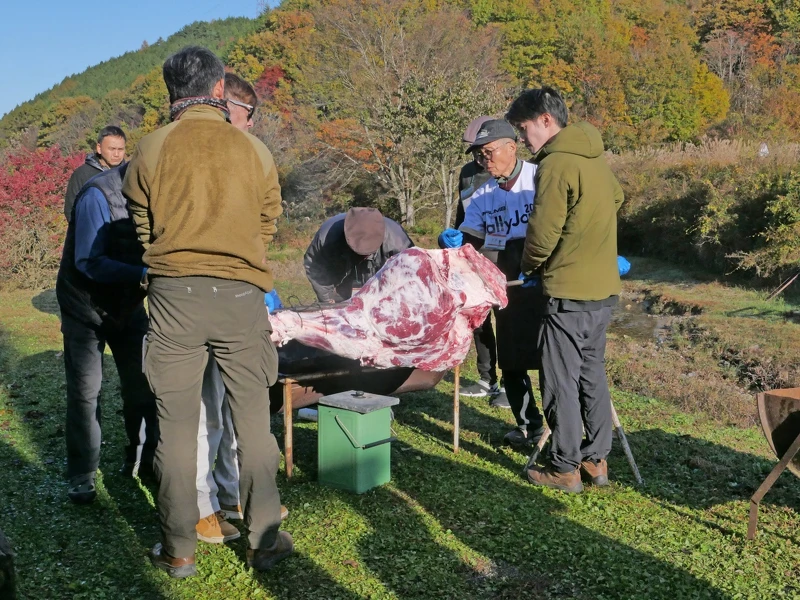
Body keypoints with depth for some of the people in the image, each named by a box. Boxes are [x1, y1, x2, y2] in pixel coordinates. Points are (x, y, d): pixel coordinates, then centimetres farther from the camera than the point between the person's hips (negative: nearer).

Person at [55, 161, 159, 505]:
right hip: (85, 306, -5)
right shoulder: (99, 195, -26)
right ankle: (82, 475, 12)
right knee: (85, 392, 1)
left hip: (128, 305, 5)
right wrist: (144, 273, -40)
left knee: (142, 384, 6)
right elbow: (87, 262, -29)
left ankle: (143, 460, 21)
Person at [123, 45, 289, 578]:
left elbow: (142, 230, 9)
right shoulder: (254, 150, 1)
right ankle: (265, 539, 17)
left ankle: (179, 550, 17)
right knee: (253, 420, 9)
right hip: (241, 295, 1)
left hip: (174, 295, 0)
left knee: (177, 425, 7)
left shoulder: (150, 150, -1)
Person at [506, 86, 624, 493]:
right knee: (593, 374, 16)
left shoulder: (556, 164, -15)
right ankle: (596, 460, 24)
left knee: (561, 380, 1)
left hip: (568, 291, -9)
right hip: (603, 287, 9)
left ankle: (565, 468, 10)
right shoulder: (595, 158, 12)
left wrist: (528, 266, 3)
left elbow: (542, 234, -17)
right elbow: (616, 198, 26)